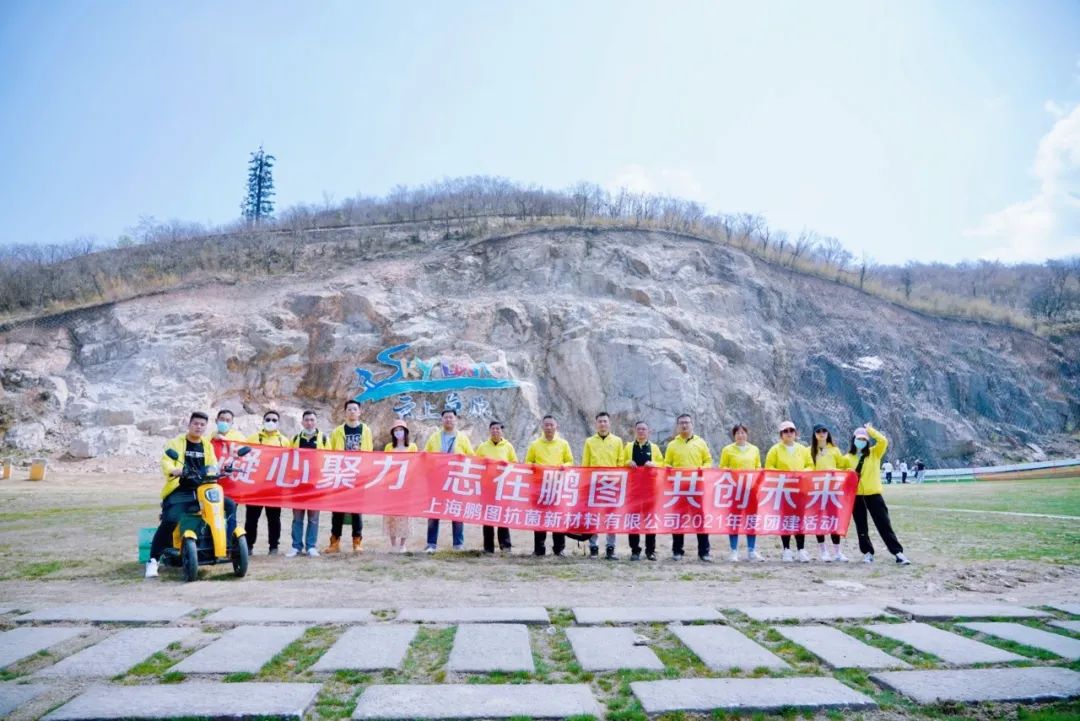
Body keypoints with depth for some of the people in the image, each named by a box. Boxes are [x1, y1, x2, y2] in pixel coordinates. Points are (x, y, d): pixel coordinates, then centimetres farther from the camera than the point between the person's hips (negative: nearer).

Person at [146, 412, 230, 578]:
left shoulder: (207, 445, 19)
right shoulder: (175, 443, 6)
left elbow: (213, 465, 8)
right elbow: (166, 462, -10)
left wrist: (214, 473, -16)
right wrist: (174, 470, -32)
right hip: (180, 490, -4)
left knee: (230, 505, -10)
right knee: (170, 520, -27)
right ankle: (153, 560, -18)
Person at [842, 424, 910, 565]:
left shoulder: (874, 453, 1)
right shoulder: (849, 457, 6)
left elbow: (883, 441, -16)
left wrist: (869, 429, -8)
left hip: (873, 494, -2)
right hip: (856, 495, 2)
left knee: (884, 524, -3)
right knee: (861, 527, 8)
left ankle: (898, 552, 0)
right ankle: (867, 552, 18)